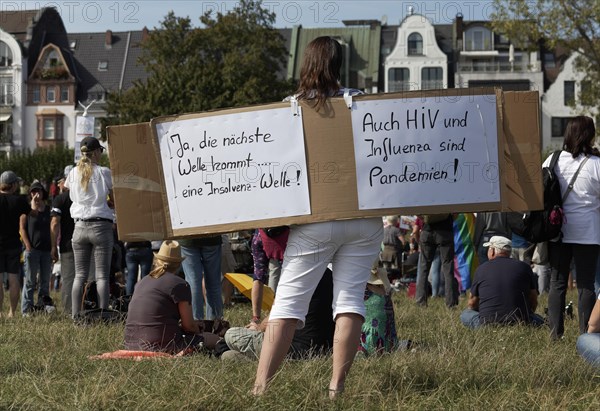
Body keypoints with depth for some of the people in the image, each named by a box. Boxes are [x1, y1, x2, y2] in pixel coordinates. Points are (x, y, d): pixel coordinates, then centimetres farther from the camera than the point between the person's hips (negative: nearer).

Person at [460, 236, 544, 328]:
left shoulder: (481, 269, 3)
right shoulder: (524, 267, 5)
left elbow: (472, 303, 14)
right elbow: (533, 301, 12)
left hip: (488, 324, -1)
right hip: (521, 322, 1)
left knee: (465, 314, 25)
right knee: (538, 319, 30)